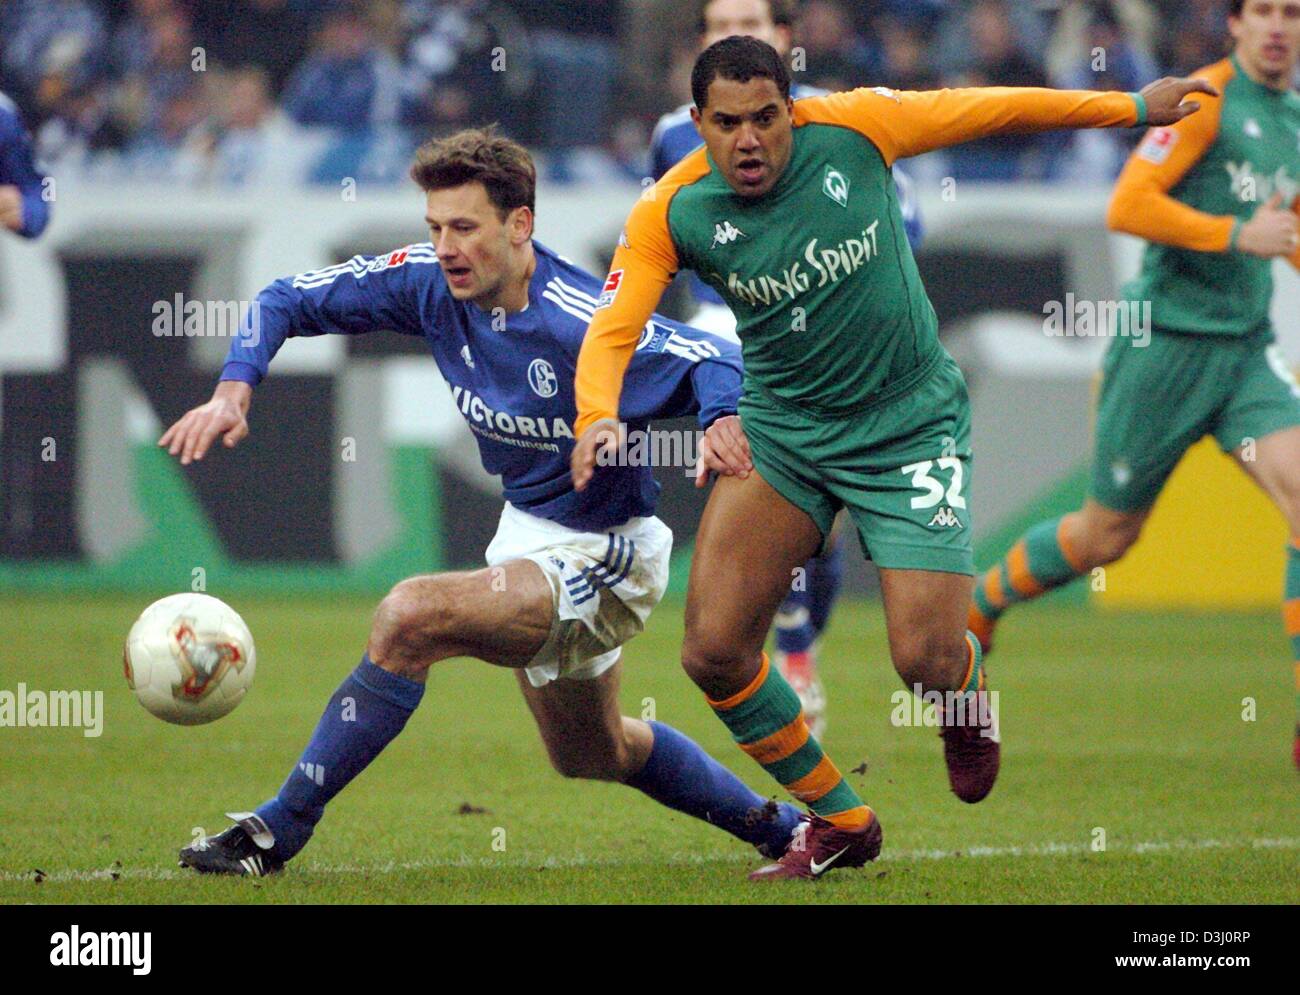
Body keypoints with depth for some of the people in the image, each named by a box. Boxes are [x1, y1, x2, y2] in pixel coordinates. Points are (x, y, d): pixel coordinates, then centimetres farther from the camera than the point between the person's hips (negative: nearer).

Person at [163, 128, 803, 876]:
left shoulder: (581, 326, -29)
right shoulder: (430, 283, -11)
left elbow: (714, 360, -25)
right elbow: (290, 300, -3)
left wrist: (723, 421, -48)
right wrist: (234, 392, -20)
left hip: (599, 555, -9)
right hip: (525, 530, 9)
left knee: (409, 618, -26)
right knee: (590, 754, 26)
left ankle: (281, 828, -16)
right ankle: (781, 827, 47)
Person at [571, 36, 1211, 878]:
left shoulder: (852, 129, -14)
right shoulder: (672, 213, -13)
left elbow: (986, 110, -2)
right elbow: (612, 332, -17)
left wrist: (1133, 108, 5)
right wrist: (600, 417, -39)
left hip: (911, 422, -2)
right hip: (781, 429, 2)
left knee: (927, 662, -12)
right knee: (714, 651, -9)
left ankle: (966, 699, 30)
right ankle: (839, 822, 14)